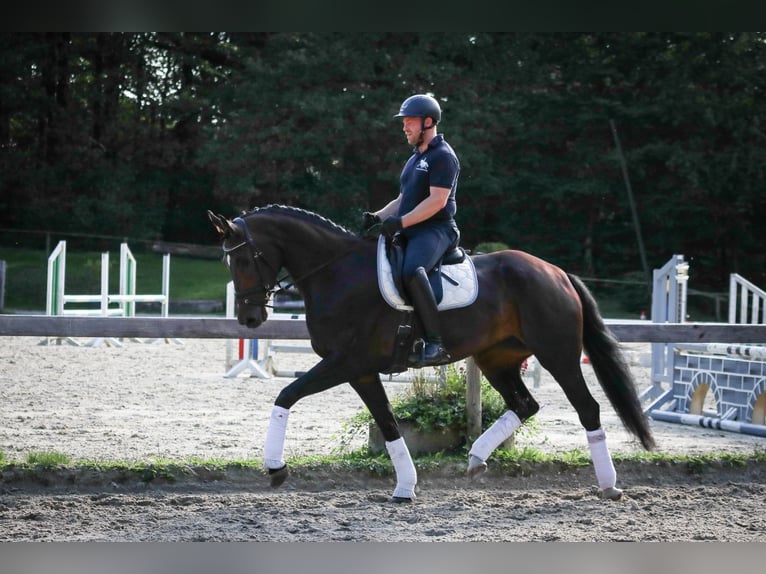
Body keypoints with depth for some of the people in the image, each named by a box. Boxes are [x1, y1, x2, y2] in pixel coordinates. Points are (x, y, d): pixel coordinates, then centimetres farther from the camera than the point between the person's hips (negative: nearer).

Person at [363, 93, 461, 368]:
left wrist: (400, 222, -23)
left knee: (411, 270, -37)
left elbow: (437, 200, -18)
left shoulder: (443, 156, -7)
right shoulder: (415, 159, 24)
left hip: (435, 230, -11)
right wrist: (378, 217, 8)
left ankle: (435, 344, -39)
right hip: (410, 232, 11)